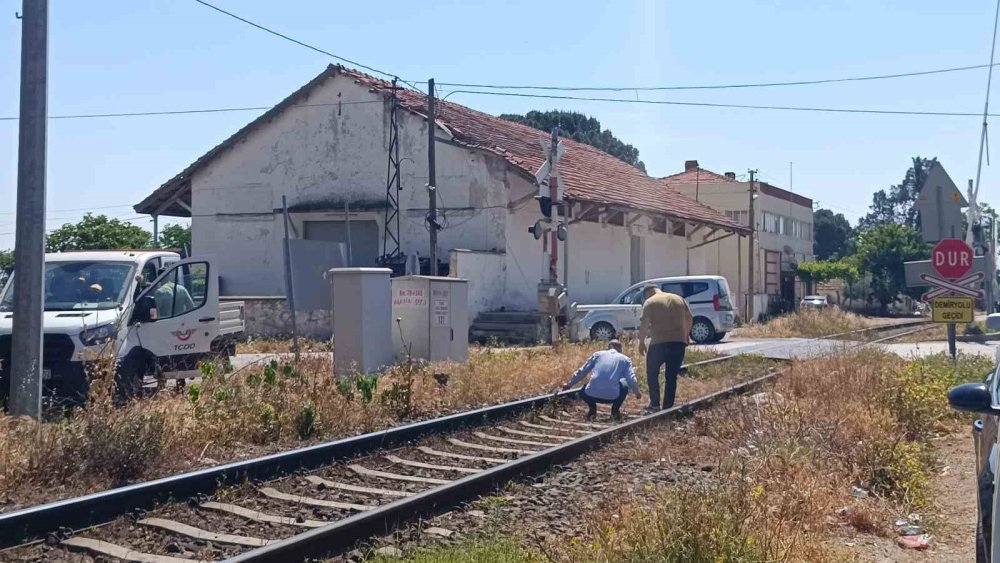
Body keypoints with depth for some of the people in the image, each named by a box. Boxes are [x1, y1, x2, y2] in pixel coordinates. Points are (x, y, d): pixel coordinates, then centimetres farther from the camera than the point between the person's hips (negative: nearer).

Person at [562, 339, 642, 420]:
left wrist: (569, 385, 31)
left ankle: (592, 408, 12)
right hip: (612, 397, -1)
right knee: (624, 384, 30)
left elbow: (581, 372, 19)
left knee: (583, 391, 36)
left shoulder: (598, 354, 18)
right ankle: (615, 409, 20)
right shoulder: (625, 359, 14)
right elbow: (631, 379, 7)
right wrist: (637, 392, 26)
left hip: (592, 395, 1)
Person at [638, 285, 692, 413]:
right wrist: (685, 336, 24)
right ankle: (668, 406, 9)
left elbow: (644, 324, -8)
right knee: (672, 377, 11)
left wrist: (641, 342, 0)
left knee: (652, 374, 11)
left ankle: (655, 404, 5)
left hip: (659, 343, -4)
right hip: (679, 342, 4)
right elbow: (689, 318, 16)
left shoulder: (650, 302, -1)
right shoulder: (679, 299, 15)